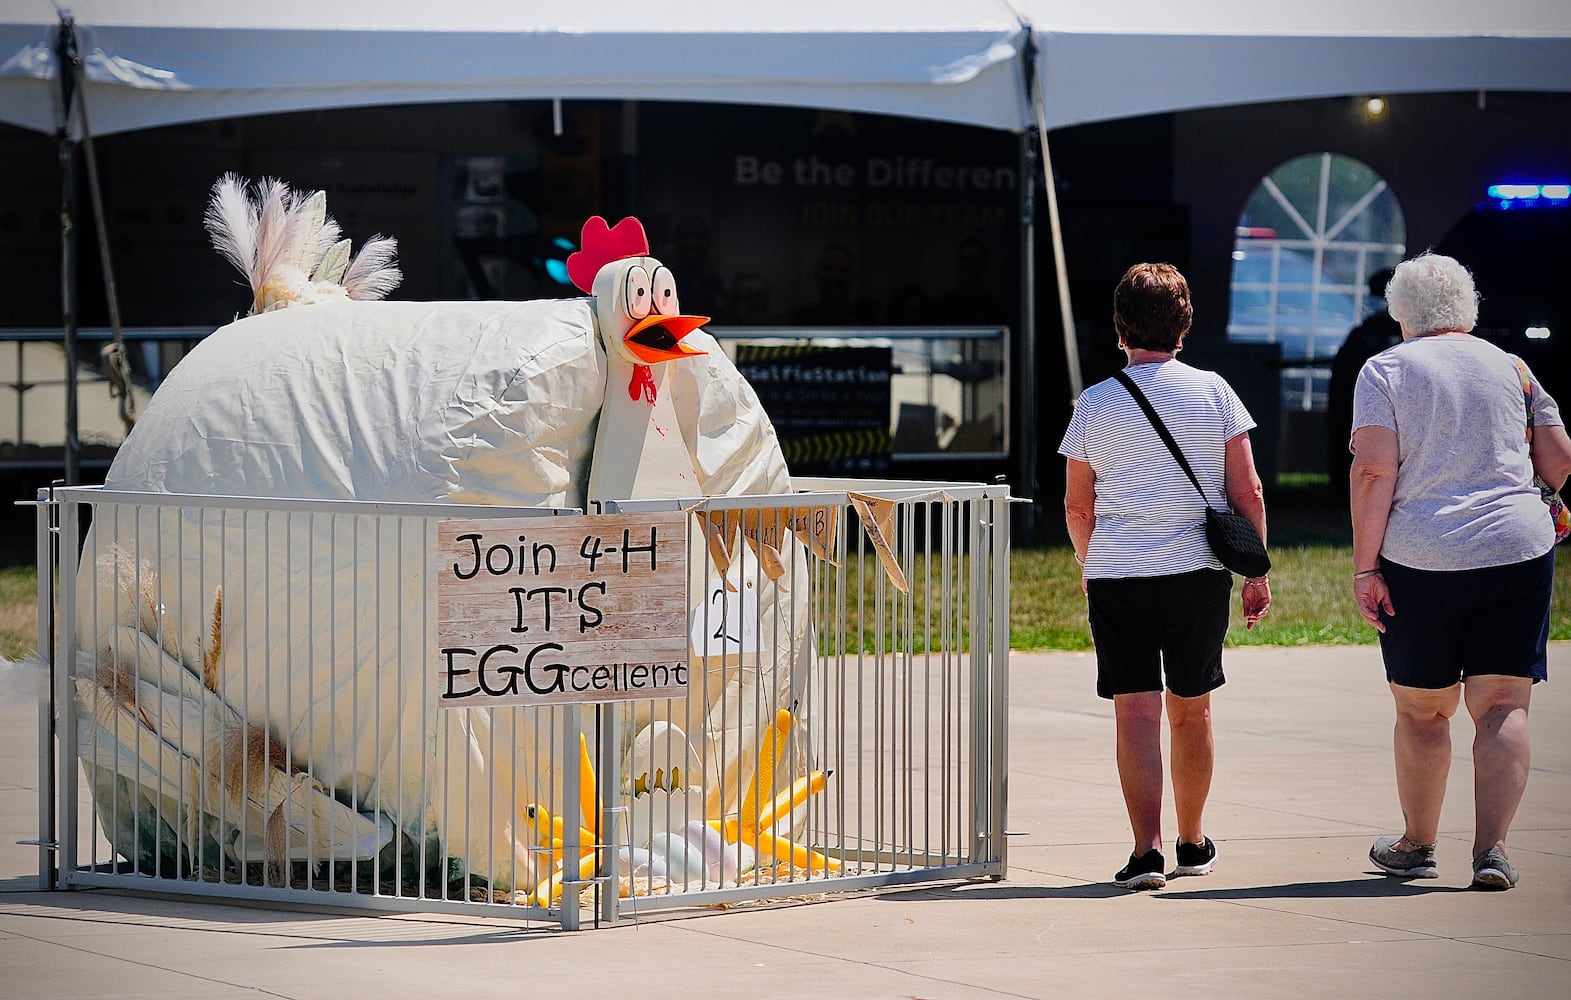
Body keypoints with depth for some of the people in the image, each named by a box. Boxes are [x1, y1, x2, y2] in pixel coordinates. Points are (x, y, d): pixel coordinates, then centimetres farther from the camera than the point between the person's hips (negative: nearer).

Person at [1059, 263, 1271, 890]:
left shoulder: (1096, 404, -1)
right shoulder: (1212, 392, 0)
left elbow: (1077, 507, 6)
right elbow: (1247, 491, 0)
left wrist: (1089, 568, 23)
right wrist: (1256, 572, 9)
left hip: (1115, 579, -1)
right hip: (1198, 576, 1)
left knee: (1136, 711, -2)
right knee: (1191, 711, 15)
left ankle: (1146, 851, -12)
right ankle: (1193, 844, 28)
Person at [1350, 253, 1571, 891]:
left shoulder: (1385, 371, 1)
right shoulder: (1511, 367, 10)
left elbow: (1373, 471, -10)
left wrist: (1365, 566, -8)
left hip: (1421, 560, -1)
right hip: (1518, 551, 2)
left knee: (1422, 710, 12)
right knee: (1502, 706, 2)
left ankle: (1417, 846, 26)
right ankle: (1491, 849, -11)